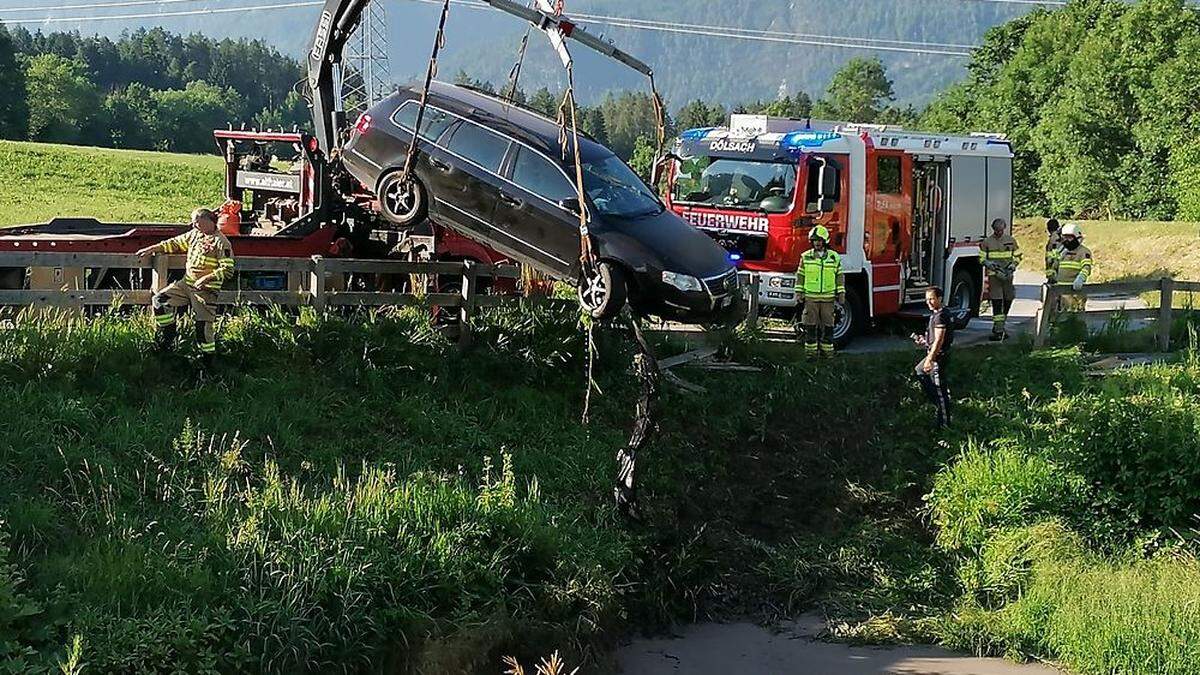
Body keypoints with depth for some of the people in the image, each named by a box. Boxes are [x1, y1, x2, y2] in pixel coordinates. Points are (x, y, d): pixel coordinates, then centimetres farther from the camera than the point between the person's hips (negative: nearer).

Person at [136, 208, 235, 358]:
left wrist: (207, 278, -25)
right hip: (187, 283, 8)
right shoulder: (195, 234, 10)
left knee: (203, 325, -9)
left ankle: (208, 357, 3)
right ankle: (166, 336, 12)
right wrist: (152, 249, 16)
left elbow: (228, 269, -18)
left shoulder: (221, 243, -13)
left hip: (205, 289, -8)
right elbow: (175, 243, 21)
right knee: (159, 300, 1)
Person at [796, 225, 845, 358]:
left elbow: (840, 276, 8)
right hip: (810, 297, 0)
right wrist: (799, 292, 2)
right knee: (810, 326, 0)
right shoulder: (806, 257, 4)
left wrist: (841, 293, 4)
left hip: (828, 298, 0)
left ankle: (827, 351, 10)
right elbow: (800, 275, 7)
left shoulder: (835, 257, 5)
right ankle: (811, 352, 5)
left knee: (828, 326, 3)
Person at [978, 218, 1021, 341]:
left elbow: (1018, 256, 14)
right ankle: (998, 330, -11)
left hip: (1007, 275, 3)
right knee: (996, 302, -9)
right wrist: (990, 265, -13)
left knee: (1008, 301, 7)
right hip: (993, 275, -3)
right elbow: (981, 258, 6)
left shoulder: (1011, 240, 8)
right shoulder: (987, 242, 3)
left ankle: (1000, 325, 23)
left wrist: (1012, 266, -4)